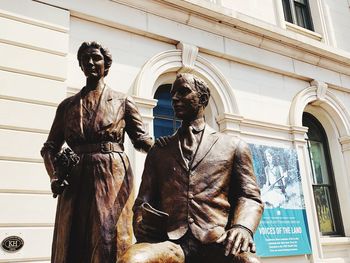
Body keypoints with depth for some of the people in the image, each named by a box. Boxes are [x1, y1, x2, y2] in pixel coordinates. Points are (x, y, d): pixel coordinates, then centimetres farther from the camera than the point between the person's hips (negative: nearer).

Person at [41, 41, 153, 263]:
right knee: (71, 244, 7)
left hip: (112, 177, -2)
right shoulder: (67, 105, 14)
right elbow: (51, 147, 14)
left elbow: (142, 139, 4)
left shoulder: (123, 101, 7)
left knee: (109, 242, -1)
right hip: (76, 180, 3)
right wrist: (54, 176, -3)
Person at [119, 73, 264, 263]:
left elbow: (249, 196, 10)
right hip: (170, 240, 2)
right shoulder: (158, 151, 22)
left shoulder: (234, 146, 17)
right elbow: (144, 200, 19)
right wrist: (141, 223, -4)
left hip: (218, 241, -1)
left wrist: (242, 226, -12)